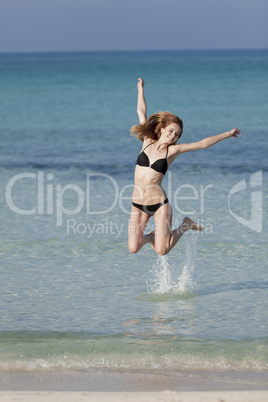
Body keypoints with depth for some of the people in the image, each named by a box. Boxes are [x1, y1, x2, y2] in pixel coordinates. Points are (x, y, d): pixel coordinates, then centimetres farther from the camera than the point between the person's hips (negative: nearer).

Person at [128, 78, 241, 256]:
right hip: (138, 204, 2)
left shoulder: (172, 150, 0)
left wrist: (228, 134, 7)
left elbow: (203, 143, 4)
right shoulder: (148, 141, 5)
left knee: (162, 251, -7)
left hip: (159, 204, -2)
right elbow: (142, 112, 14)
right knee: (133, 248, -8)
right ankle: (150, 236, 27)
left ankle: (186, 225, 21)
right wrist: (141, 89, 20)